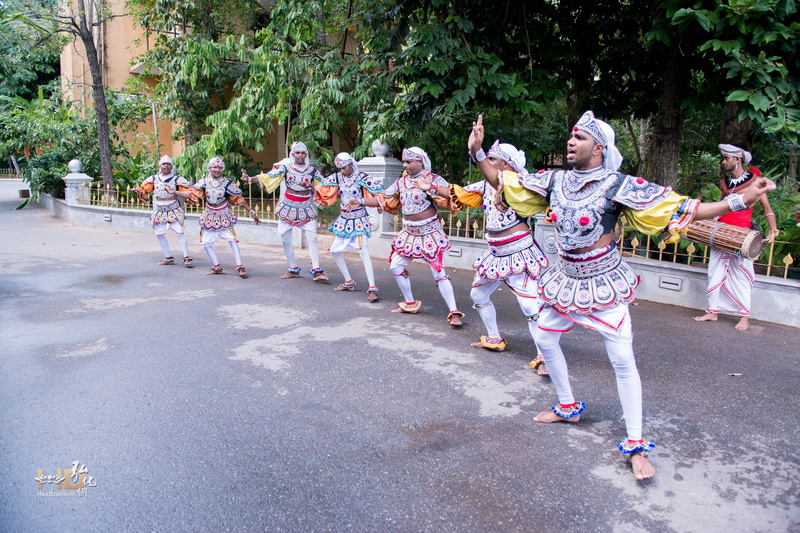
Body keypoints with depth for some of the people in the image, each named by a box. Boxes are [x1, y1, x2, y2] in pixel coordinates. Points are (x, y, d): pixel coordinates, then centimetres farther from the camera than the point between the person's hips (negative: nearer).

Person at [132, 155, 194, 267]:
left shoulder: (177, 179, -7)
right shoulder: (154, 178, 4)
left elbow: (188, 194, -14)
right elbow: (144, 189, 4)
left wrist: (175, 192, -27)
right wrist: (138, 191, -18)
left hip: (174, 211, -4)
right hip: (159, 211, 4)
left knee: (180, 233, -12)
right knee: (159, 234, 8)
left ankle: (186, 258, -5)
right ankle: (169, 258, 19)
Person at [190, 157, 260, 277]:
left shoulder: (227, 183, -12)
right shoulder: (205, 181, -6)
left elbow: (239, 199, -9)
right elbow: (192, 193, -1)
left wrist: (252, 213, -9)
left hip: (224, 215, -3)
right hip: (210, 216, 3)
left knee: (232, 239, -14)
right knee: (205, 242, 4)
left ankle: (240, 267, -11)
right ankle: (217, 267, 18)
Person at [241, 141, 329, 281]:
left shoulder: (312, 170, 1)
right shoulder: (285, 167, -3)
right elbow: (268, 177, -10)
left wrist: (311, 186, -16)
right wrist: (250, 179, -25)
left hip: (306, 209, 0)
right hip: (288, 208, 1)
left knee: (312, 238, -11)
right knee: (285, 239, 4)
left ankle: (316, 271, -8)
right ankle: (293, 269, 19)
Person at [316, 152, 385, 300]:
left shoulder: (361, 177, -12)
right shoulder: (337, 178, 2)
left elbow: (378, 188, -18)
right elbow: (322, 188, 12)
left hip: (359, 220, -7)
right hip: (344, 220, 7)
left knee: (363, 252, -18)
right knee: (334, 250, 10)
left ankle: (372, 289, -18)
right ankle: (349, 282, 24)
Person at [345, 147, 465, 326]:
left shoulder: (433, 179, -13)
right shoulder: (402, 181, 5)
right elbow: (384, 199, 11)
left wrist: (431, 187, -42)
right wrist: (361, 202, 5)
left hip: (430, 234, -7)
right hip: (409, 233, 7)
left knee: (439, 273, -11)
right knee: (396, 267, 11)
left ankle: (454, 313, -6)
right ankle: (410, 303, 29)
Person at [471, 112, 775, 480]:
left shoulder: (617, 186, -15)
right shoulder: (554, 181, -1)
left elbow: (680, 210, -16)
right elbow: (504, 185, 6)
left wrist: (740, 201, -24)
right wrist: (478, 152, -3)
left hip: (604, 283, -5)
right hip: (566, 280, 6)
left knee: (622, 360, -7)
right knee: (544, 339, 14)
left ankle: (636, 445, 5)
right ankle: (568, 407, 37)